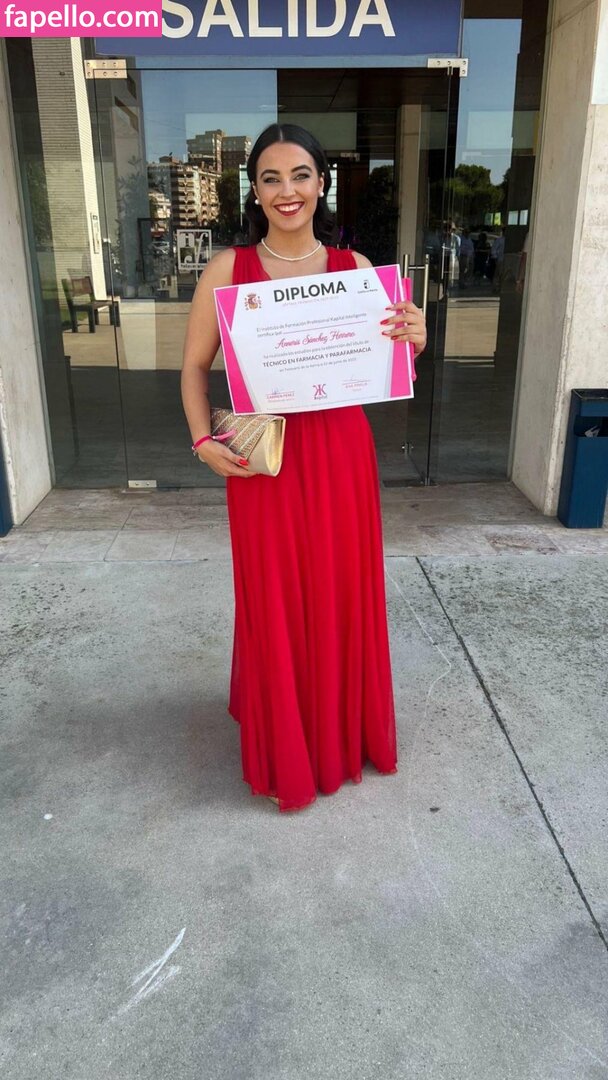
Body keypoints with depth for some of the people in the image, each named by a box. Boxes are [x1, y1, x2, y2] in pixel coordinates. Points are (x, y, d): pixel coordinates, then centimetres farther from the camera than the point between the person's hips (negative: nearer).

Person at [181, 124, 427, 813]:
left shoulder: (354, 267, 4)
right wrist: (203, 441, -12)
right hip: (262, 461, -2)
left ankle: (342, 736, 38)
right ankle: (282, 753, 31)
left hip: (341, 454, 2)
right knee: (274, 602, 7)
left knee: (343, 595, 11)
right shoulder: (228, 268, -1)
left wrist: (412, 343, -15)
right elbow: (194, 365, 3)